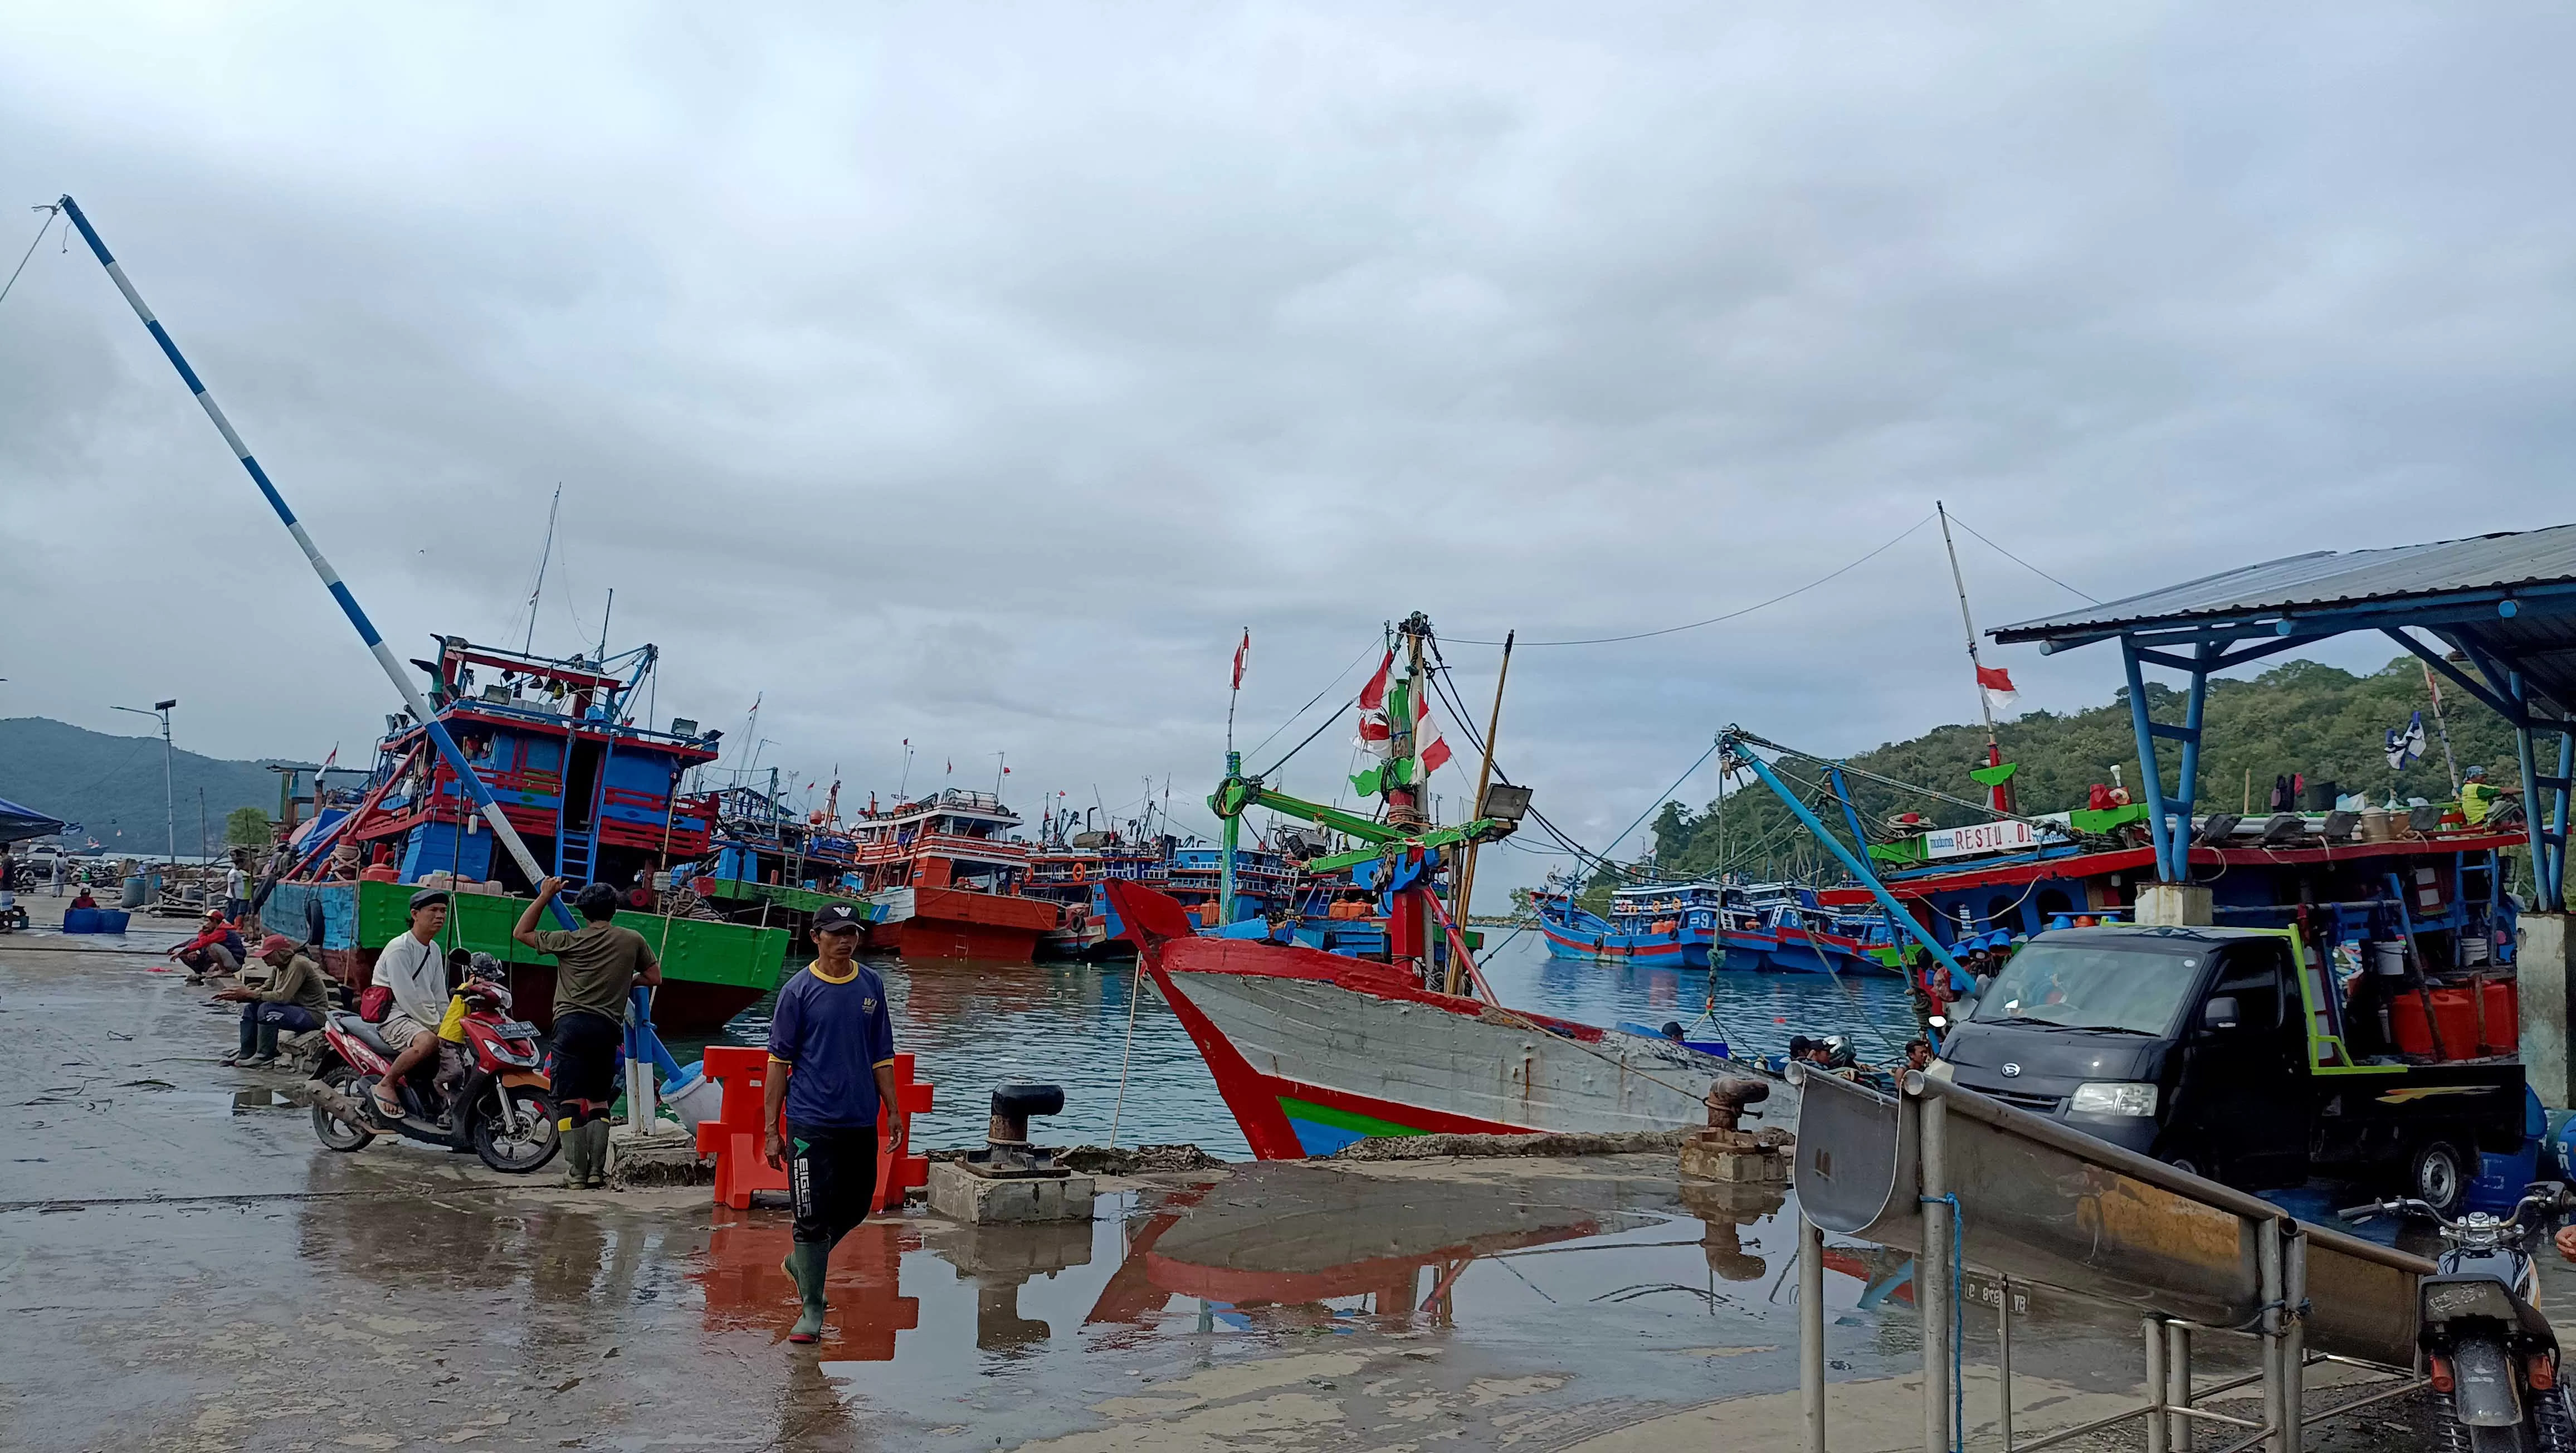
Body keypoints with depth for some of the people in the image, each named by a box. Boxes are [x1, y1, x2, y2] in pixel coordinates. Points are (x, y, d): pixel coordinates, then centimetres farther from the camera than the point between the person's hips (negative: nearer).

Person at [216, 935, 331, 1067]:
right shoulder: (280, 967, 8)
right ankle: (246, 1054, 8)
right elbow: (266, 989, 10)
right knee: (251, 1007, 6)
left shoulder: (298, 965, -21)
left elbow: (283, 997, -26)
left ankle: (265, 1058, -16)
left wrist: (249, 994, -18)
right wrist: (239, 995, -6)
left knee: (267, 1009, -27)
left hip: (314, 1015, -10)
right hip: (296, 1009, 10)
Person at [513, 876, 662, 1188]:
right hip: (608, 1028, 2)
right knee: (599, 1101, 12)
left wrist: (544, 896, 18)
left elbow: (521, 932, 15)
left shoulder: (570, 940, 3)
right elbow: (655, 977, 16)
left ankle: (576, 1171, -4)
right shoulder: (632, 940, 8)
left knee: (569, 1100, 0)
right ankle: (597, 1171, 6)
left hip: (572, 1024, -2)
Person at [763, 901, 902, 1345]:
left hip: (861, 1123, 5)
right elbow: (779, 1061, -4)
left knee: (855, 1208, 14)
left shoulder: (871, 986, 6)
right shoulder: (798, 990, -5)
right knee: (813, 1217, -2)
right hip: (810, 1122, -4)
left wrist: (893, 1112, 10)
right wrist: (771, 1130, -6)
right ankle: (812, 1310, 13)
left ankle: (801, 1262, 40)